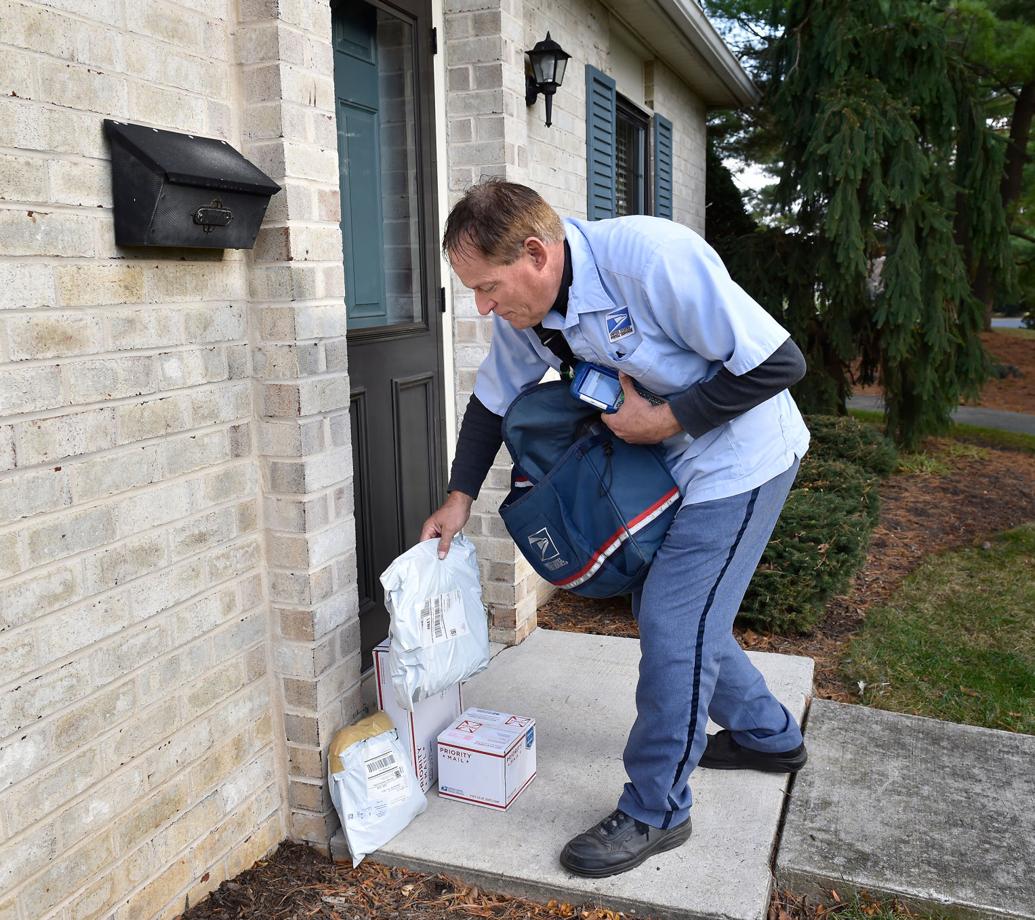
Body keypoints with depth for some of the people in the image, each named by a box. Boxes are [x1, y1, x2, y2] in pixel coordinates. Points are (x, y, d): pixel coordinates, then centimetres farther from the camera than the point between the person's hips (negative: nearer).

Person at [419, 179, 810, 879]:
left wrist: (660, 421, -24)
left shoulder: (652, 257, -32)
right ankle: (769, 736, 37)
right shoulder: (522, 310, -8)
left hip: (741, 456, -8)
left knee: (673, 624, -8)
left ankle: (655, 811, 10)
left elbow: (778, 363, -28)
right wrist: (460, 499, 7)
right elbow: (494, 401, 9)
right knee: (668, 605, 15)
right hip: (673, 460, 8)